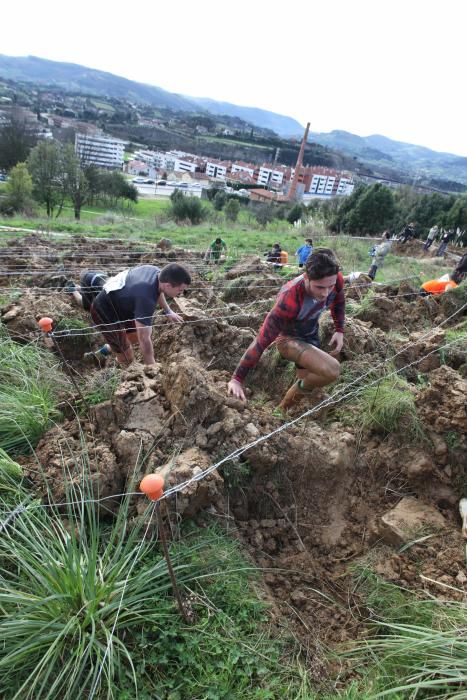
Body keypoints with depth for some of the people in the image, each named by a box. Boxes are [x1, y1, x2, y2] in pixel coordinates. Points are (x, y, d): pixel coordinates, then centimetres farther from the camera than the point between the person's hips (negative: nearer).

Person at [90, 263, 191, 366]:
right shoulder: (146, 299, -40)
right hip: (105, 312, -9)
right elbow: (144, 339, -35)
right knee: (127, 360, -3)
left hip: (120, 304, 9)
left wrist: (168, 311, 11)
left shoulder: (156, 271, -15)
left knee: (136, 338, 21)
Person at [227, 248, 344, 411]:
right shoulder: (290, 300, -41)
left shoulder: (335, 280, -25)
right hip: (288, 339, -6)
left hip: (311, 336, 6)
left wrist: (339, 330, -3)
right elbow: (262, 340, -39)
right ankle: (303, 386, -1)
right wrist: (237, 379, -40)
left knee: (305, 388, 22)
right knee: (332, 370, -31)